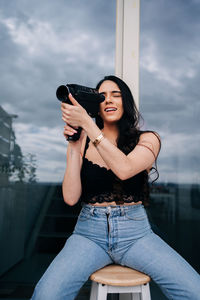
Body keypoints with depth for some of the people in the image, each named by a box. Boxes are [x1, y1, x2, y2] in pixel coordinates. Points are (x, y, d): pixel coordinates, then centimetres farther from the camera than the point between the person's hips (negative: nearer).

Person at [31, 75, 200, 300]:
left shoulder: (148, 139, 2)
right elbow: (70, 198, -4)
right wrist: (74, 146, -11)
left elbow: (124, 169, -20)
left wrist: (86, 122, -21)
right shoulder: (83, 142, 4)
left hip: (136, 233, 0)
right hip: (90, 233, 1)